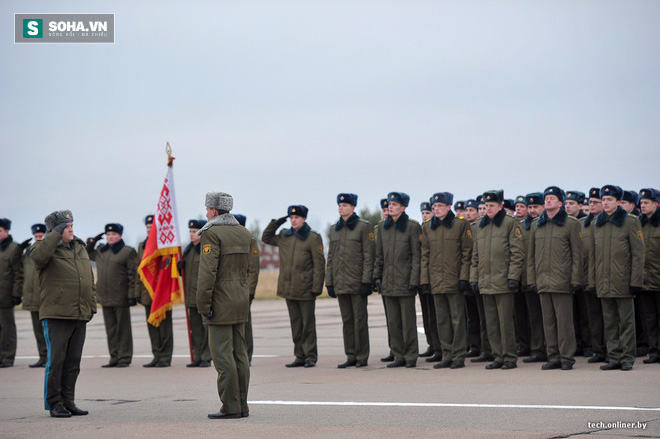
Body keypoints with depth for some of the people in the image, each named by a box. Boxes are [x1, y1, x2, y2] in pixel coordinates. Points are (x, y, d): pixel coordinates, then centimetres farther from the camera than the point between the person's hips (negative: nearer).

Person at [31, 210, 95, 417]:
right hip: (56, 316, -6)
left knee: (73, 362, 9)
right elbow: (38, 255, -29)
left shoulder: (80, 248, 17)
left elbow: (90, 279, 22)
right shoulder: (46, 247, -2)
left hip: (79, 316, 6)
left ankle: (68, 402, 16)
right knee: (56, 360, -6)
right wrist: (56, 234, -22)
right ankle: (54, 403, 1)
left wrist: (91, 305, 15)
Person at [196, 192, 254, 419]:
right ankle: (242, 406, 11)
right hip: (241, 299, 8)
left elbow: (207, 271, -18)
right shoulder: (244, 233, 13)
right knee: (239, 353, 9)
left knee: (222, 355, -5)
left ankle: (231, 407, -4)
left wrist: (203, 305, -16)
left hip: (220, 303, -8)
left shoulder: (212, 233, -12)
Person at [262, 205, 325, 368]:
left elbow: (319, 265, -7)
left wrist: (316, 288, -13)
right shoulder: (284, 236, 12)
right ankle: (300, 356, 15)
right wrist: (275, 224, 11)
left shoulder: (313, 238, -5)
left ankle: (311, 356, 6)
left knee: (308, 324, 0)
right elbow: (266, 238, 28)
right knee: (295, 324, 9)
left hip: (305, 290, -6)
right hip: (289, 289, 6)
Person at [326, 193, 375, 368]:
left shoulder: (364, 227, -3)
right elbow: (330, 257, 16)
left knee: (360, 319, -2)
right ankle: (351, 356, 13)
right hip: (340, 283, 6)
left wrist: (366, 281, -14)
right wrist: (329, 282, 9)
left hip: (357, 282, -6)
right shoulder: (334, 229, 14)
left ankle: (362, 357, 4)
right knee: (346, 320, 8)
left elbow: (368, 255, -8)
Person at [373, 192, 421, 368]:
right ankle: (399, 356, 13)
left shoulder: (412, 227, -5)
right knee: (393, 321, 7)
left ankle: (411, 357, 5)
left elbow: (417, 256, -7)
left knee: (408, 321, -2)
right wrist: (377, 276, 7)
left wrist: (414, 280, -12)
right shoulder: (384, 228, 11)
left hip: (405, 281, -5)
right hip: (388, 282, 6)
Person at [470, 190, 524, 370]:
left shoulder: (510, 223, -2)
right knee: (491, 323, 8)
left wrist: (513, 276, -13)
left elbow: (517, 253, -6)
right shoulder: (481, 226, 15)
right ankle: (498, 357, 14)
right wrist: (474, 277, 12)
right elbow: (475, 255, 19)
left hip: (503, 281, -6)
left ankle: (510, 358, 3)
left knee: (505, 321, -4)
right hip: (486, 283, 6)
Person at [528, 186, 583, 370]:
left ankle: (567, 357, 3)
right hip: (543, 282, 5)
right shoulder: (536, 225, 14)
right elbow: (531, 255, 17)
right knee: (548, 321, 6)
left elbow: (577, 254, -1)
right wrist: (531, 278, 9)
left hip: (562, 281, -4)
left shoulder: (571, 224, 2)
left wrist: (575, 279, -7)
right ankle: (553, 357, 12)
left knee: (564, 320, -3)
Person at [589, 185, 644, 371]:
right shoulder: (597, 224, 12)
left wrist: (636, 281, -10)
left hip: (623, 283, -5)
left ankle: (627, 358, 6)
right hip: (604, 284, 5)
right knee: (609, 323, 7)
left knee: (626, 321, 0)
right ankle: (615, 358, 12)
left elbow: (638, 254, -5)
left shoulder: (631, 222, -2)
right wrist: (592, 281, 10)